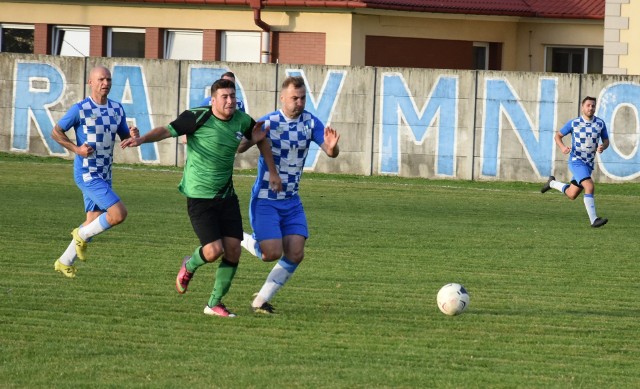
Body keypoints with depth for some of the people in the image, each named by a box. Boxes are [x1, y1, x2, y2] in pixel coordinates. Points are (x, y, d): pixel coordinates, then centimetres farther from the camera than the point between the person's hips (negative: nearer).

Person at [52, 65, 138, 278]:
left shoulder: (117, 109, 7)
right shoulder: (80, 109, -10)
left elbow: (125, 137, 15)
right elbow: (56, 132, -3)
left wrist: (133, 135, -9)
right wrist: (76, 148, -15)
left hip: (104, 175, 7)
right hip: (86, 173, -7)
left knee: (93, 222, 11)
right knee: (119, 214, -18)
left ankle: (65, 262, 26)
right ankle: (82, 235, 4)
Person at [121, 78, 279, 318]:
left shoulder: (241, 121, 2)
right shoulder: (198, 118, -15)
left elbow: (261, 139, 21)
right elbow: (167, 130, -17)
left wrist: (273, 172, 20)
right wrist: (142, 139, -34)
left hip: (226, 196, 6)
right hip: (199, 197, -6)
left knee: (233, 250, -2)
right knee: (214, 251, -15)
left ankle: (214, 304, 14)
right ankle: (189, 265, 22)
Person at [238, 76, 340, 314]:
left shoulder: (310, 123, 0)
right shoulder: (268, 123, -12)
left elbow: (331, 153, -7)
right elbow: (239, 148, -16)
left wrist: (332, 147, -32)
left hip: (291, 202, 5)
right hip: (265, 200, -5)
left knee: (295, 254, -7)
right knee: (272, 253, -15)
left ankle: (261, 301, 6)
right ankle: (239, 240, 16)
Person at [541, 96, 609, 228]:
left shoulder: (600, 123, 1)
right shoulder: (573, 123, -7)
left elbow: (606, 141, 10)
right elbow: (558, 136, 3)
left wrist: (603, 147, -15)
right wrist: (562, 147, -18)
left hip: (589, 164, 5)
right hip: (576, 161, -5)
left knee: (572, 195, 13)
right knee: (590, 187, -25)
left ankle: (553, 183, 40)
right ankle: (594, 220, -24)